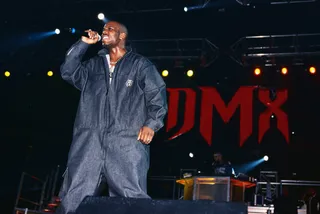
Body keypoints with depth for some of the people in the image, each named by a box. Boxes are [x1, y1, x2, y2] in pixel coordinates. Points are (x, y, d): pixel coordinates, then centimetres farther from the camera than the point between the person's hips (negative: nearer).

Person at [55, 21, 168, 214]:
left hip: (127, 141, -4)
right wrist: (83, 44, 13)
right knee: (74, 197, -1)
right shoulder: (94, 65, 26)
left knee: (132, 198, -11)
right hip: (90, 140, 4)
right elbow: (68, 72, 14)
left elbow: (157, 94, 3)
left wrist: (151, 123, -11)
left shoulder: (140, 64, 13)